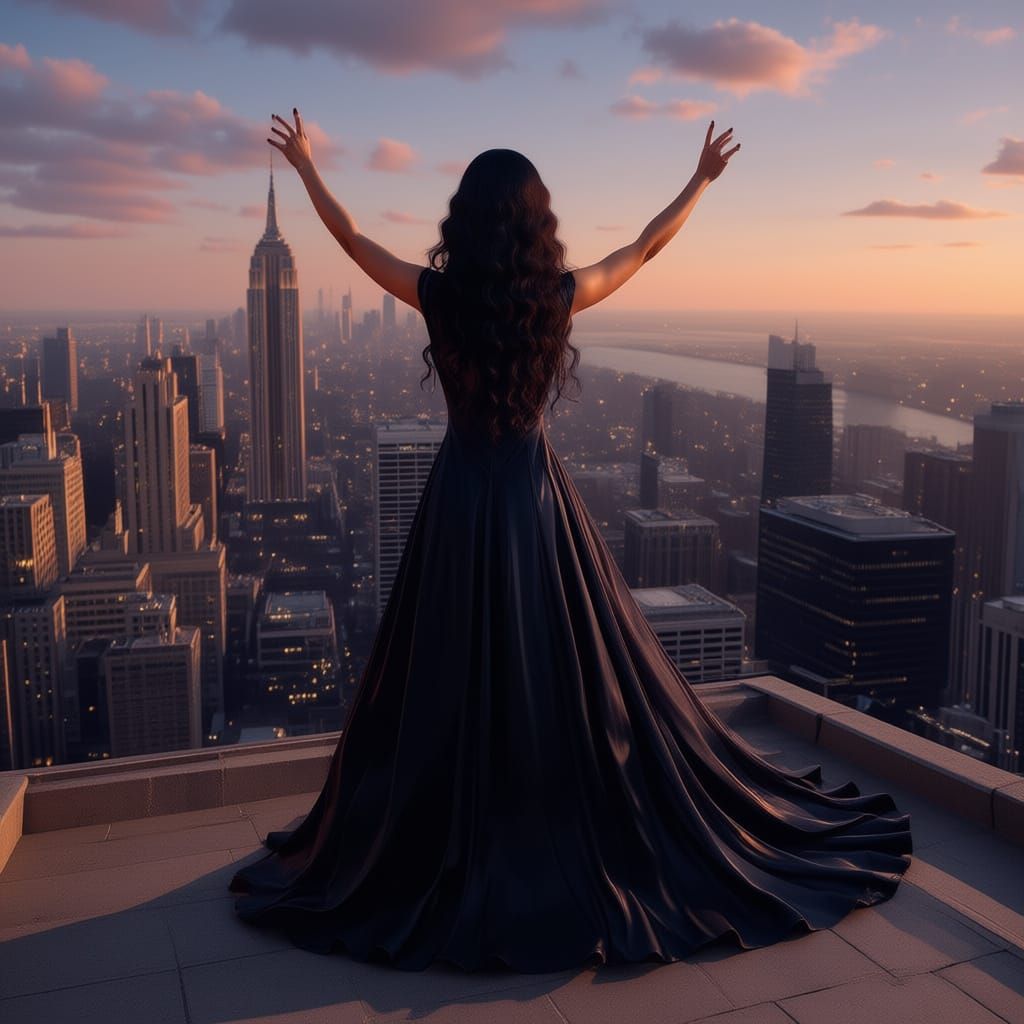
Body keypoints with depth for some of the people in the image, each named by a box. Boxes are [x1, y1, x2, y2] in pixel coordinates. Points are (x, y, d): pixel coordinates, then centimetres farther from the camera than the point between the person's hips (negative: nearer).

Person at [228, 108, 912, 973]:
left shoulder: (438, 294, -8)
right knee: (579, 677, 10)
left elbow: (352, 238, 7)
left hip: (462, 500, 0)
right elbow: (647, 246, 10)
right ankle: (601, 846, 23)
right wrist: (702, 179, 25)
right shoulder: (562, 295, -7)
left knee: (453, 685, 7)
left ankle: (451, 858, 18)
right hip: (538, 499, 1)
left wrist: (305, 164, 23)